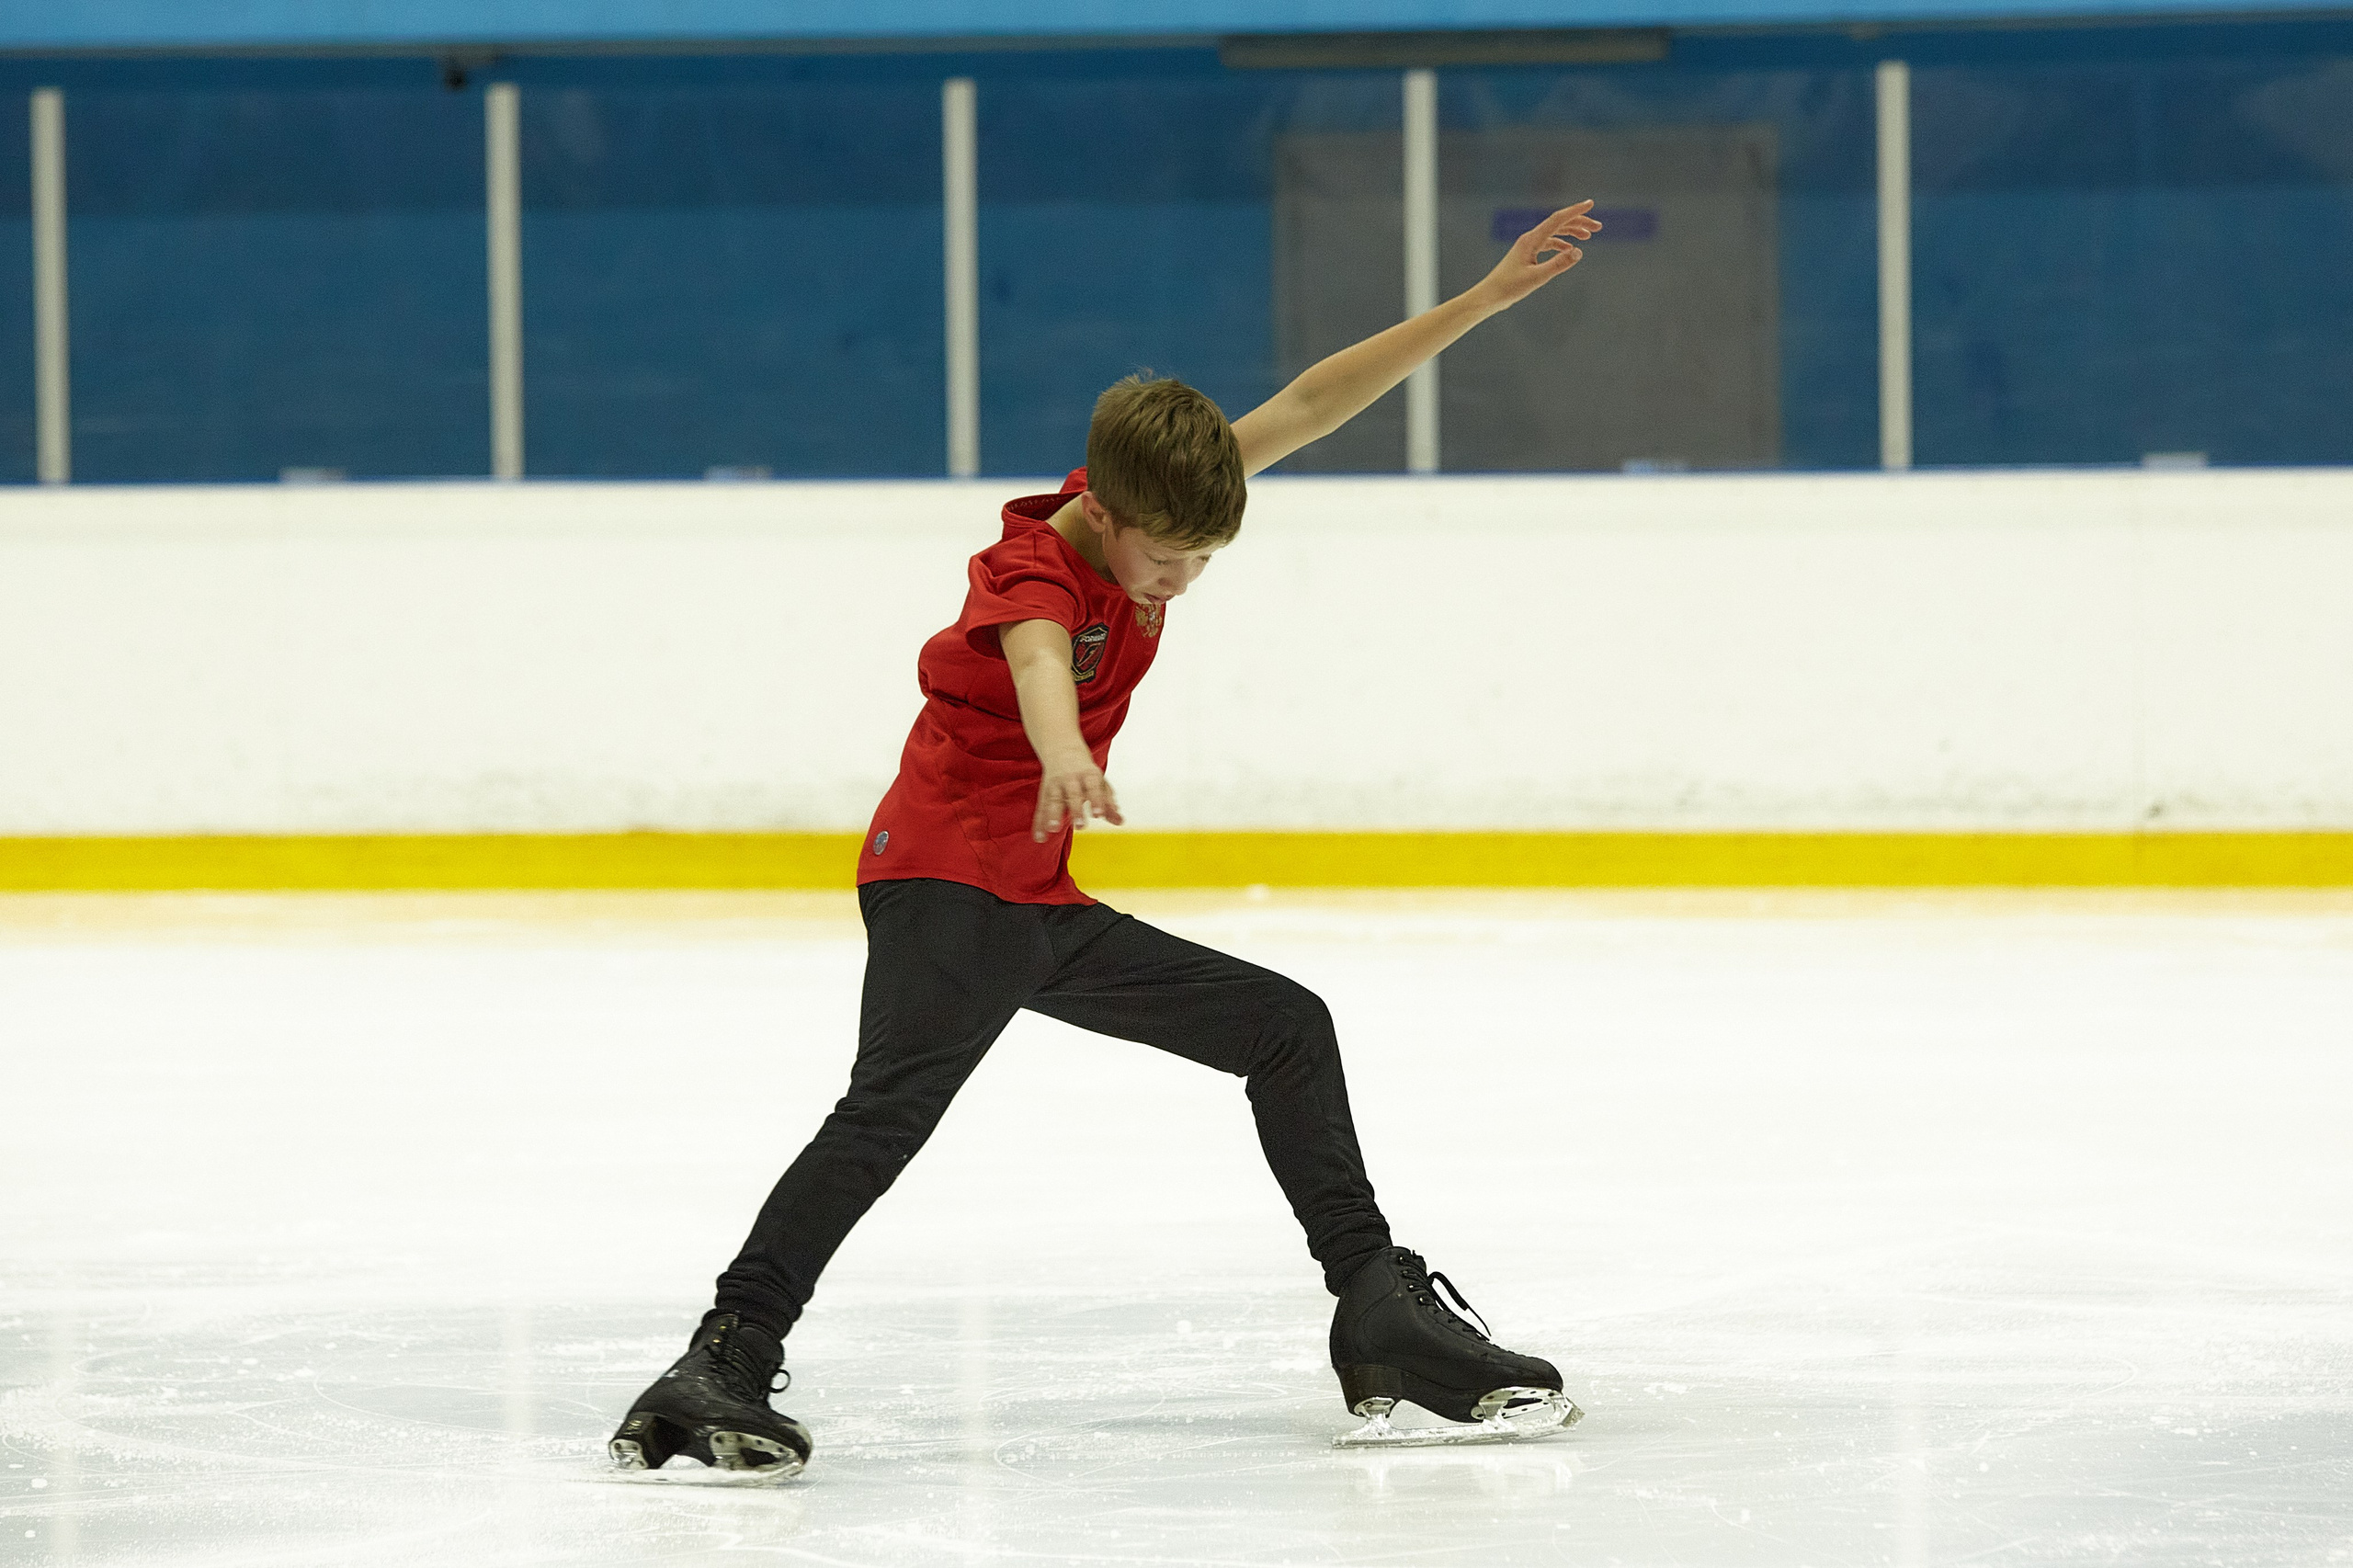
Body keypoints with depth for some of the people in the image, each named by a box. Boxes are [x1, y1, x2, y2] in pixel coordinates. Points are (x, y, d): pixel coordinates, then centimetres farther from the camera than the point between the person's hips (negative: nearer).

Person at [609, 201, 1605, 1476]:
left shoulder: (1154, 504, 3)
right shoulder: (1032, 570, -19)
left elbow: (1308, 408, 5)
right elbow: (1034, 657, -44)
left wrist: (1487, 297, 4)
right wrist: (1064, 754, -68)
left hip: (1044, 908, 9)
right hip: (945, 882, -9)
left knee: (1287, 1027, 12)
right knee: (892, 1104, -29)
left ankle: (1383, 1319, 15)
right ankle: (726, 1363, -36)